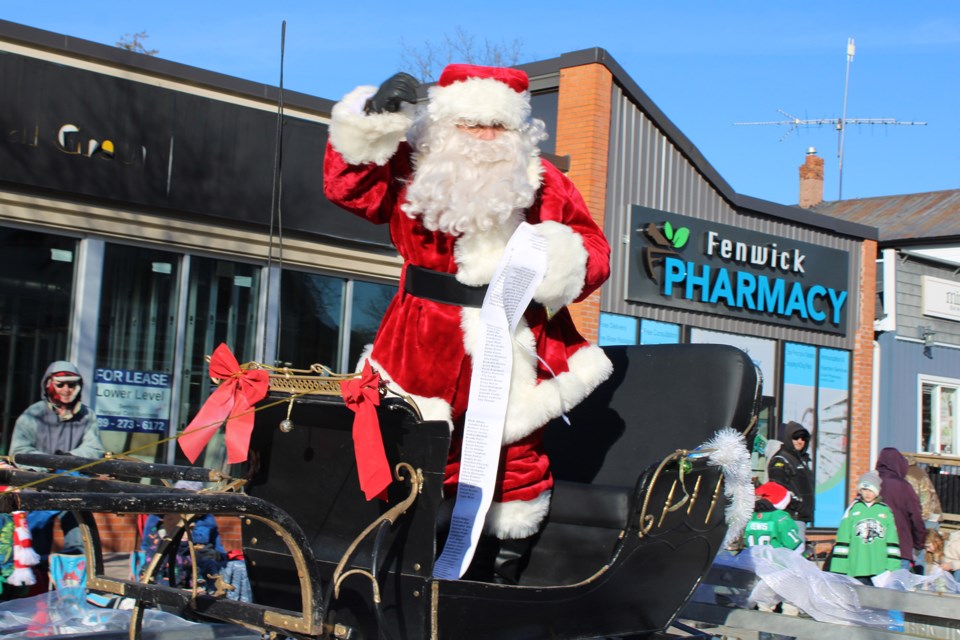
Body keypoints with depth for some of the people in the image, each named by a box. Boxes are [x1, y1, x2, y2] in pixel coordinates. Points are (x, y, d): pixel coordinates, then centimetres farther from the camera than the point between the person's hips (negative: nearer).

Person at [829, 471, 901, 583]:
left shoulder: (886, 510, 8)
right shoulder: (853, 509, 8)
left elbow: (892, 542, 9)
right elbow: (842, 540, 8)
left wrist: (892, 569, 3)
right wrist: (838, 570, 3)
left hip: (880, 570, 0)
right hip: (856, 570, 0)